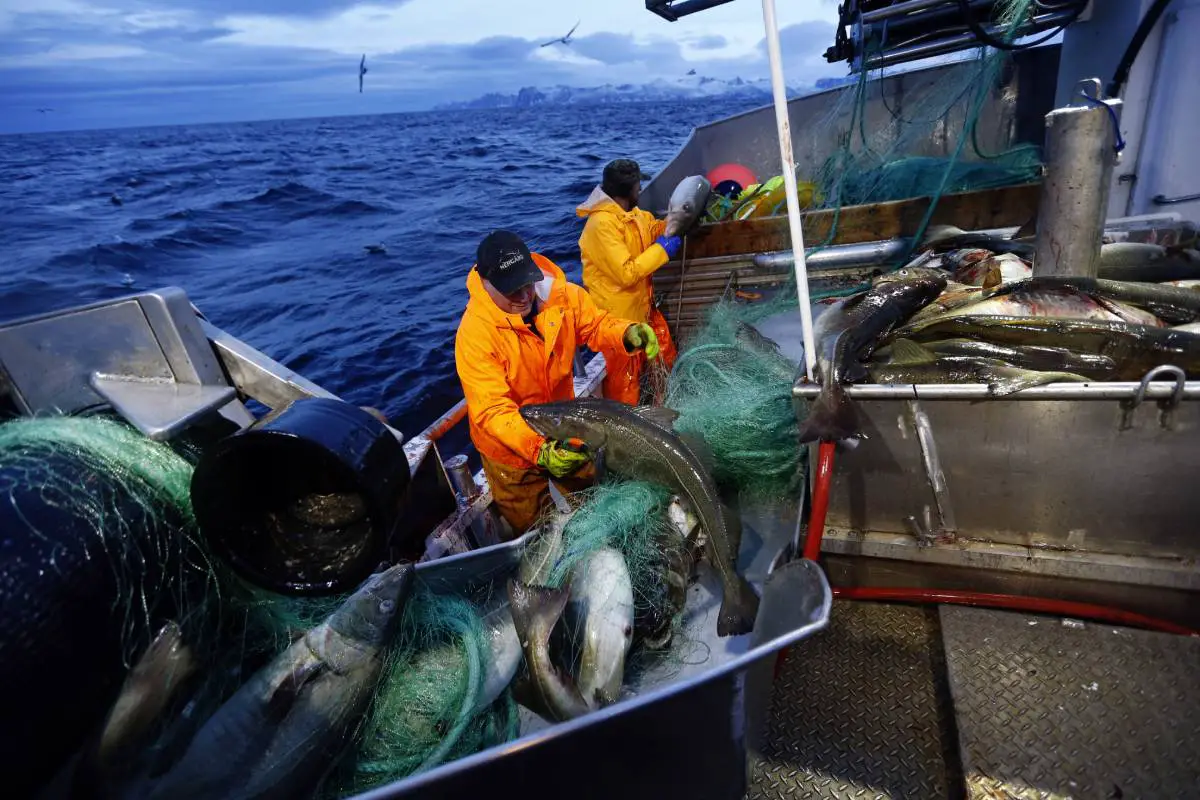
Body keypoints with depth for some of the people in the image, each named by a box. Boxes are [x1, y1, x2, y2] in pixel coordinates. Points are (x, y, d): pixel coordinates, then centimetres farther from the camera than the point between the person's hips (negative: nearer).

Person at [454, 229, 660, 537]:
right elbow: (492, 410, -34)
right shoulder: (475, 333, -31)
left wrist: (626, 332, -27)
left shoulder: (562, 295, -18)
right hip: (512, 448, -4)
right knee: (532, 529, 20)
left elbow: (596, 324, -3)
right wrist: (538, 449, -49)